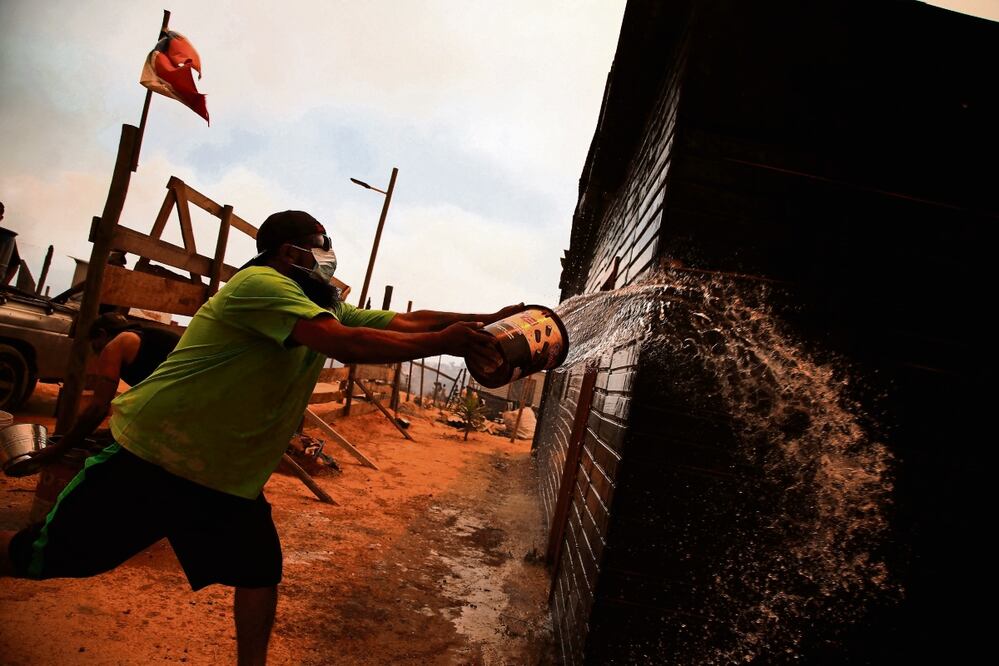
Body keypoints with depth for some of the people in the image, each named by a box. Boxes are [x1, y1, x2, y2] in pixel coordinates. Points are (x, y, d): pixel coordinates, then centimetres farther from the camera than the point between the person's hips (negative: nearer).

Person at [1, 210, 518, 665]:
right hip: (152, 457, -7)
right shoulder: (260, 283, -22)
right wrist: (444, 342, -32)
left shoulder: (326, 307, 5)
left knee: (261, 575, 6)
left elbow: (406, 321, -1)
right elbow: (347, 343, -35)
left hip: (230, 479, 8)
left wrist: (485, 321, -10)